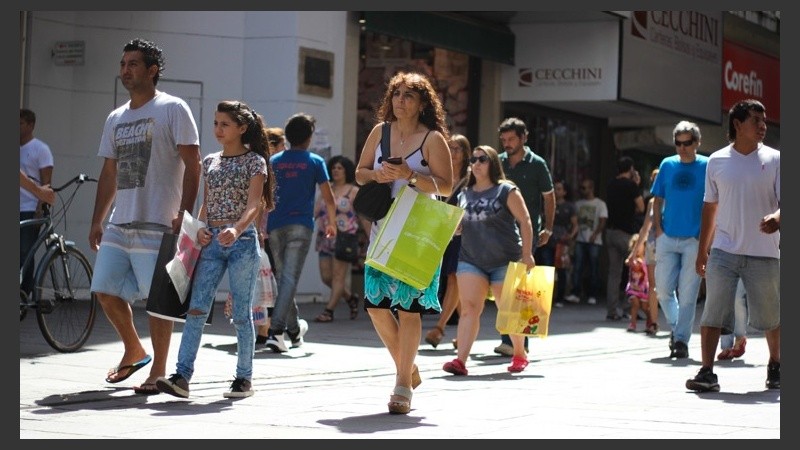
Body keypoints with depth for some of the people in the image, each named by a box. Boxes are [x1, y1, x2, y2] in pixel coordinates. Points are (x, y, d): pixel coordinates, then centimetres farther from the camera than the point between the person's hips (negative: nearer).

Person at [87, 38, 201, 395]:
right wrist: (97, 221, 16)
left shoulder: (172, 109, -3)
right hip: (119, 223, 7)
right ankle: (134, 351, 26)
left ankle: (158, 371, 7)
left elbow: (192, 164, -7)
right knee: (106, 290, 5)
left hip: (156, 224, -7)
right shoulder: (116, 119, 17)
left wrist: (185, 213, -16)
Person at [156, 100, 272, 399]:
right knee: (196, 309, -6)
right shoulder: (210, 162, 14)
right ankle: (182, 376, -11)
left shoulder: (254, 161, -2)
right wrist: (201, 227, -2)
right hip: (212, 241, 5)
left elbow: (254, 204, -12)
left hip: (242, 240, -4)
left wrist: (236, 229, -29)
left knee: (241, 314, 1)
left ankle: (244, 378, 11)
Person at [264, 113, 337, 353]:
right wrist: (332, 223, 15)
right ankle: (275, 330, -22)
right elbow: (328, 199, 0)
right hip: (300, 226, -3)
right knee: (290, 277, -8)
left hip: (275, 226, 3)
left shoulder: (274, 161, 10)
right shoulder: (315, 161, 2)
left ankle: (294, 329, 27)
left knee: (283, 277, 15)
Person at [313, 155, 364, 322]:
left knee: (338, 275, -8)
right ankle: (351, 298, 25)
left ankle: (329, 310, -8)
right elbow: (315, 212, 11)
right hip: (325, 239, 6)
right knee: (326, 276, 5)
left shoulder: (353, 191, 2)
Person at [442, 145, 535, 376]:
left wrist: (527, 254, -12)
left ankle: (520, 354, 29)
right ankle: (460, 360, -18)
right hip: (470, 260, 4)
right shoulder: (464, 194, 12)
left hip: (504, 261, -4)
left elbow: (525, 222, -6)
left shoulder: (506, 191, -3)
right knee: (469, 308, -10)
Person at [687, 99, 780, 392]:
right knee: (712, 312, -7)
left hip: (764, 254, 0)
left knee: (771, 317, 9)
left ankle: (775, 368, 30)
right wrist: (702, 250, 12)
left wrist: (776, 218, -26)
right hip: (724, 251, 1)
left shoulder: (774, 160, 1)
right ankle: (707, 373, -4)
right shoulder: (716, 161, 6)